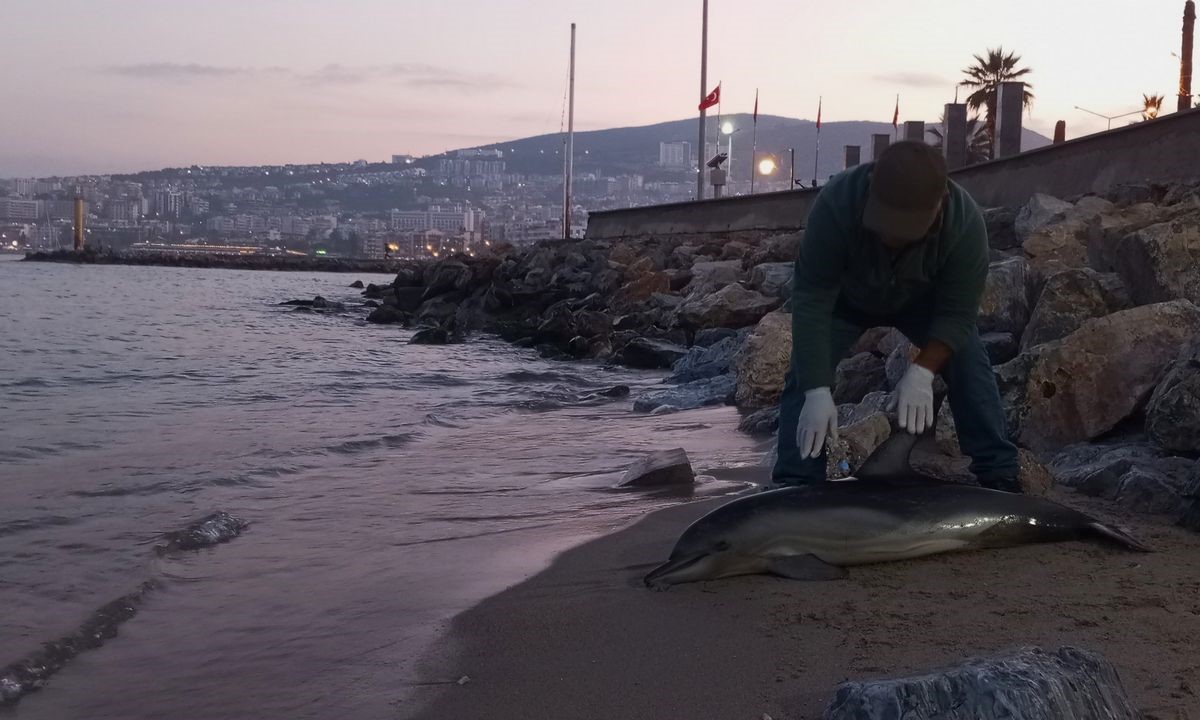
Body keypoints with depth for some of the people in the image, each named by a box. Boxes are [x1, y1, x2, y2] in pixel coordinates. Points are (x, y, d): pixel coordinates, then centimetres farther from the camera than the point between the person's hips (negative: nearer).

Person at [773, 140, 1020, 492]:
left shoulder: (965, 222, -37)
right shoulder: (836, 202, -42)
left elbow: (957, 313, -28)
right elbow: (811, 300, -39)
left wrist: (921, 374, -42)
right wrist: (818, 391, -44)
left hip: (924, 300, 1)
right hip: (844, 299, -1)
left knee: (970, 368, -14)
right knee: (805, 374, -18)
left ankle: (999, 475, -1)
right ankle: (795, 483, -12)